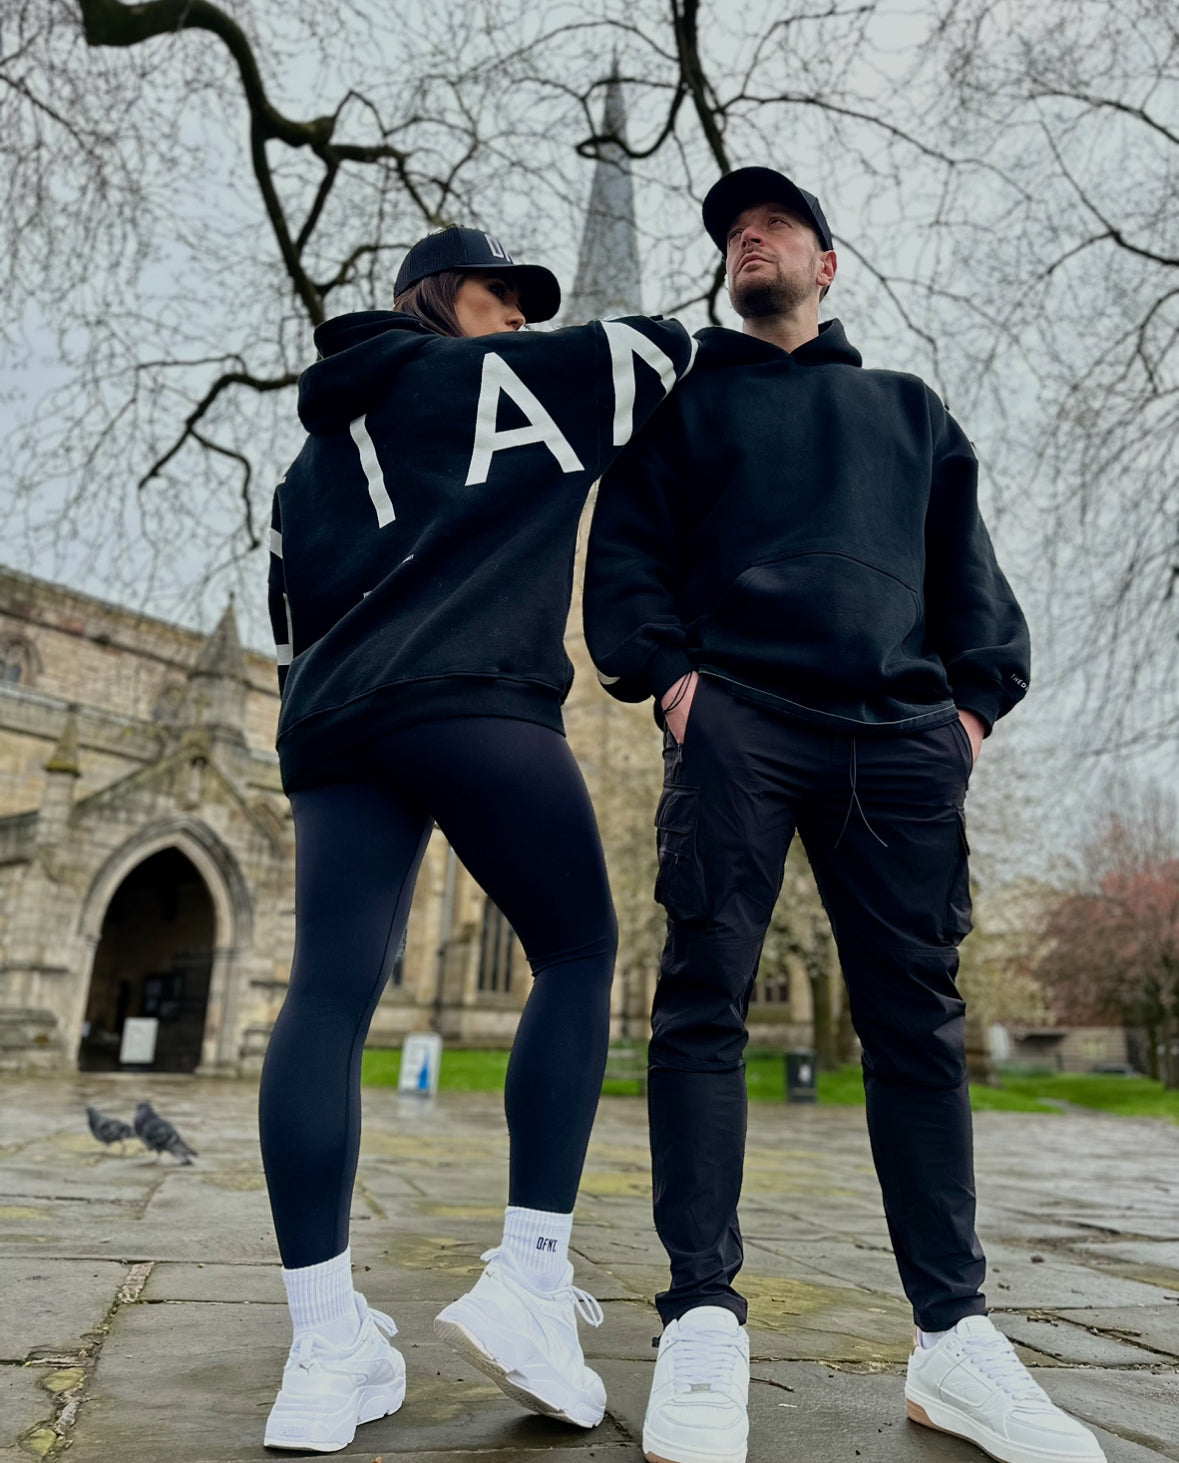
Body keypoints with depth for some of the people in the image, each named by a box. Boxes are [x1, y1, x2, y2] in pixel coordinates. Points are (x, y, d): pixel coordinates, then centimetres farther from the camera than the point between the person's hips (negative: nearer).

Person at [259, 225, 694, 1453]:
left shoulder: (314, 450, 31)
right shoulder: (500, 380, 14)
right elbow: (665, 349, 16)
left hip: (331, 729, 7)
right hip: (476, 708, -6)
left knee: (329, 993, -3)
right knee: (576, 953, 1)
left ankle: (324, 1347, -6)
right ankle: (527, 1283, -8)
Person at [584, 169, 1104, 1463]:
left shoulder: (907, 407, 29)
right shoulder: (683, 398, 22)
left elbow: (964, 560, 20)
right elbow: (624, 548, 10)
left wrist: (978, 693, 4)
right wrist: (665, 673, -8)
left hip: (900, 732, 2)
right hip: (737, 716, -1)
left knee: (918, 1018, -1)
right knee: (703, 1002, -10)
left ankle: (953, 1336, 8)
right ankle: (703, 1324, -4)